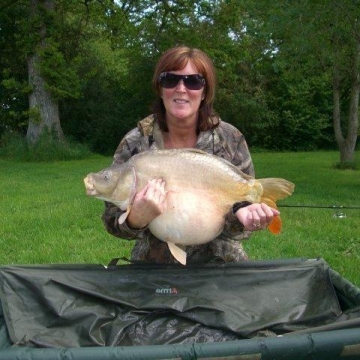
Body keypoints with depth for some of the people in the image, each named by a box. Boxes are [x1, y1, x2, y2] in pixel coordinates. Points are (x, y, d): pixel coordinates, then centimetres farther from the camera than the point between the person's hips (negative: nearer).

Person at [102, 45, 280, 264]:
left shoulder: (231, 139, -7)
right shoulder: (135, 144, -9)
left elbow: (246, 204, -1)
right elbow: (113, 220, -8)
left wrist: (244, 215, -23)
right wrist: (137, 218, -28)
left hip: (220, 263, 1)